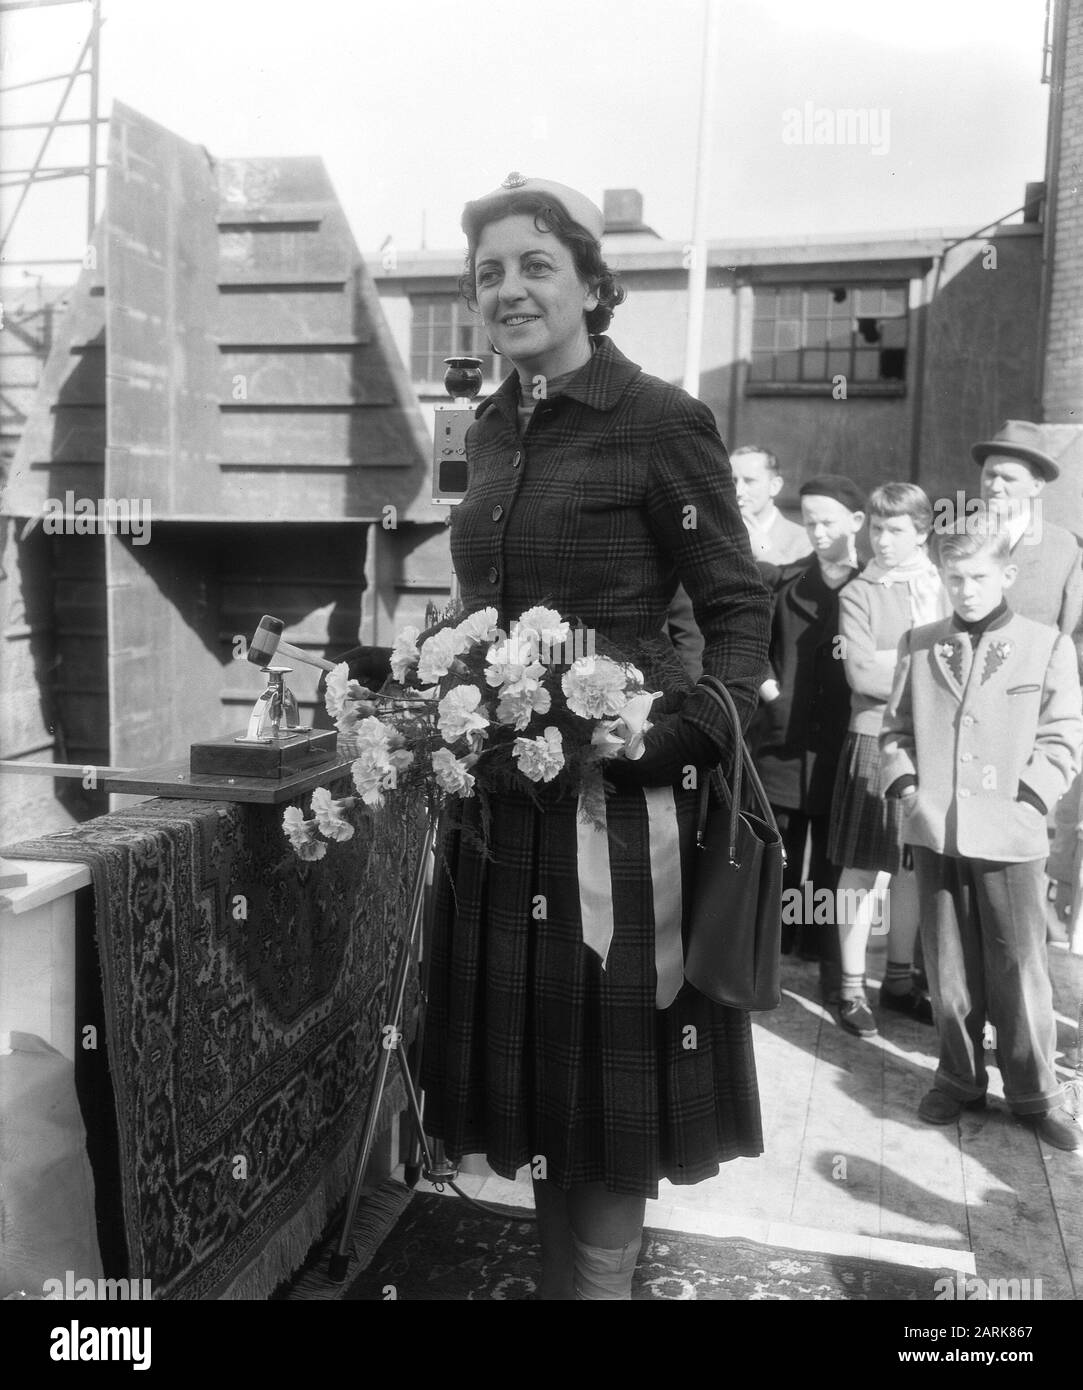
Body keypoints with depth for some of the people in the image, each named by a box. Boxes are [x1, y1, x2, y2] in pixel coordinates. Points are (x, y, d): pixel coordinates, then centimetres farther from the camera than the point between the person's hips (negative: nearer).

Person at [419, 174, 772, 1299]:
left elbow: (739, 607, -7)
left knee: (609, 1067, 8)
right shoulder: (490, 431, 11)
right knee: (534, 1056, 18)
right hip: (501, 788, 7)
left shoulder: (660, 421, -8)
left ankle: (596, 1276, 30)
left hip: (619, 789, -6)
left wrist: (693, 735, -20)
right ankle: (560, 1265, 39)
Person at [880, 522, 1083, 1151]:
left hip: (1010, 837, -2)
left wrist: (1026, 799, -10)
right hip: (936, 833, 2)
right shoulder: (919, 644, 7)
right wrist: (905, 785, -1)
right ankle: (960, 1078, 29)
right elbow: (897, 726, 12)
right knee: (948, 968, 12)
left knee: (1020, 970, 5)